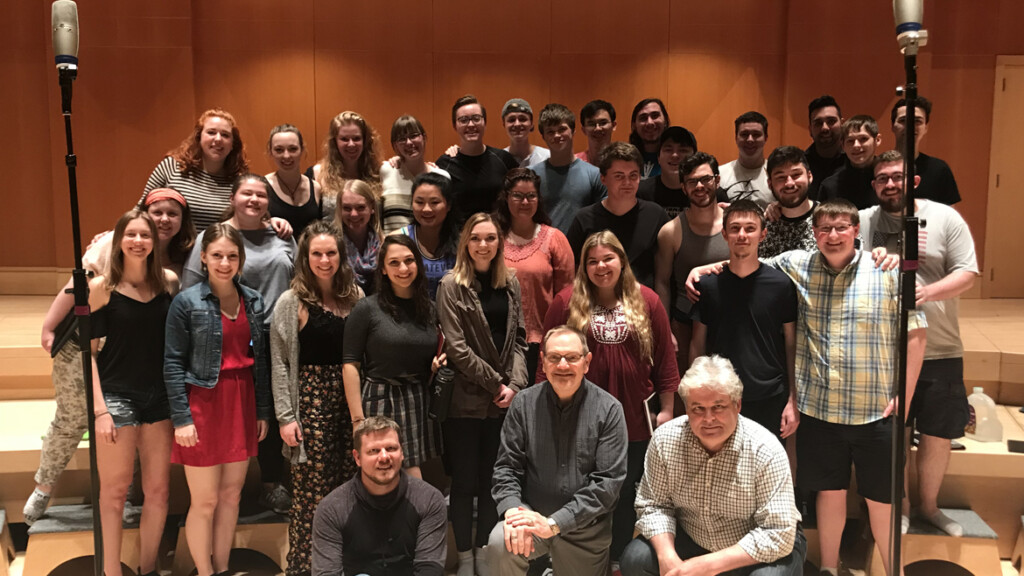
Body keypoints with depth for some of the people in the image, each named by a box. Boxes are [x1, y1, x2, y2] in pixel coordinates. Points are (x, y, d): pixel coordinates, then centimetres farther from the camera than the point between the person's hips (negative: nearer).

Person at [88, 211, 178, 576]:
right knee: (115, 490, 5)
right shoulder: (102, 287, -4)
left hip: (160, 396, 3)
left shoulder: (169, 282, 3)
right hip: (117, 397, -3)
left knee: (158, 490, 8)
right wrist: (100, 408, -10)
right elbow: (88, 351, -4)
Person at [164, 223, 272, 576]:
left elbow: (260, 359, 9)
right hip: (203, 404, -4)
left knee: (231, 494, 13)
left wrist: (263, 412, 8)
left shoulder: (253, 301, 5)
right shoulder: (187, 302, -8)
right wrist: (181, 418, -12)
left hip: (242, 403, 5)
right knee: (205, 501, 3)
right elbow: (173, 363, -8)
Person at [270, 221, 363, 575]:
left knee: (348, 484, 5)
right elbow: (279, 364, -3)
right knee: (311, 487, -1)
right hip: (311, 397, -3)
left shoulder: (355, 297, 9)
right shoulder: (291, 302, -1)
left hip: (350, 397, 3)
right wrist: (286, 416, -8)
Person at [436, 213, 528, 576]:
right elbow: (456, 348, -12)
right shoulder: (451, 285, -6)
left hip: (503, 399, 4)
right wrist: (496, 383, -12)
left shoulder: (510, 283, 8)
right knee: (465, 480, 5)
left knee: (493, 478, 12)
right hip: (466, 399, -4)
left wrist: (515, 385, -6)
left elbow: (518, 339, 8)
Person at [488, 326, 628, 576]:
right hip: (532, 515, 0)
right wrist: (512, 509, -22)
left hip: (586, 527, 0)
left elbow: (608, 481, -14)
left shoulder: (609, 410, -9)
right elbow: (506, 466, -1)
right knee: (501, 543, -28)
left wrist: (554, 523, -21)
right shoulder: (524, 403, -3)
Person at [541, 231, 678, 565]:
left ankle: (618, 560, 32)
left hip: (634, 418, 1)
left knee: (625, 495, 14)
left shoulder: (647, 301, 0)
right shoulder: (567, 302, -4)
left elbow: (665, 359, 3)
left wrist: (666, 410, 2)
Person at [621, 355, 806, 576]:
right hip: (691, 539, 3)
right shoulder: (665, 440, -16)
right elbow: (654, 505, -5)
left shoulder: (765, 451, -25)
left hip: (759, 551, -3)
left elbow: (778, 535, -25)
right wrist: (667, 557, -24)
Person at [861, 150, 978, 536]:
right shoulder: (864, 221, 0)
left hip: (939, 350, 0)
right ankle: (900, 506, 30)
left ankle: (929, 505, 34)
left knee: (938, 435, 11)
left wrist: (928, 292, -23)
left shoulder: (945, 218, -1)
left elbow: (967, 273, -5)